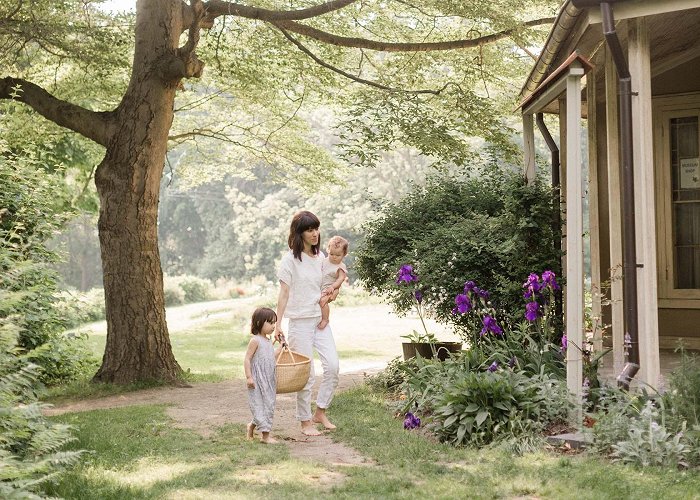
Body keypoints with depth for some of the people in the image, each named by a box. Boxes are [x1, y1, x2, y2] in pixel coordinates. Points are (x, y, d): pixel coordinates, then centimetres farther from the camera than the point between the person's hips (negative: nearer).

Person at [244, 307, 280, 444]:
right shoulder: (255, 340, -12)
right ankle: (265, 435, -3)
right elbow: (247, 359, -14)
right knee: (260, 405, -5)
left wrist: (280, 350, 18)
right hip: (258, 381, -9)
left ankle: (252, 426, 29)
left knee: (269, 406, 12)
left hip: (269, 380, 9)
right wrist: (248, 377, -19)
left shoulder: (268, 341, 14)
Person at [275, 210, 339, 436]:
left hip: (320, 319, 6)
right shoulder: (290, 259, -9)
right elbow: (284, 293, -11)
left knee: (332, 365, -2)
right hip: (300, 321, -6)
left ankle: (320, 412, 14)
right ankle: (305, 421, 12)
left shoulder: (320, 256, 9)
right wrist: (277, 324, -15)